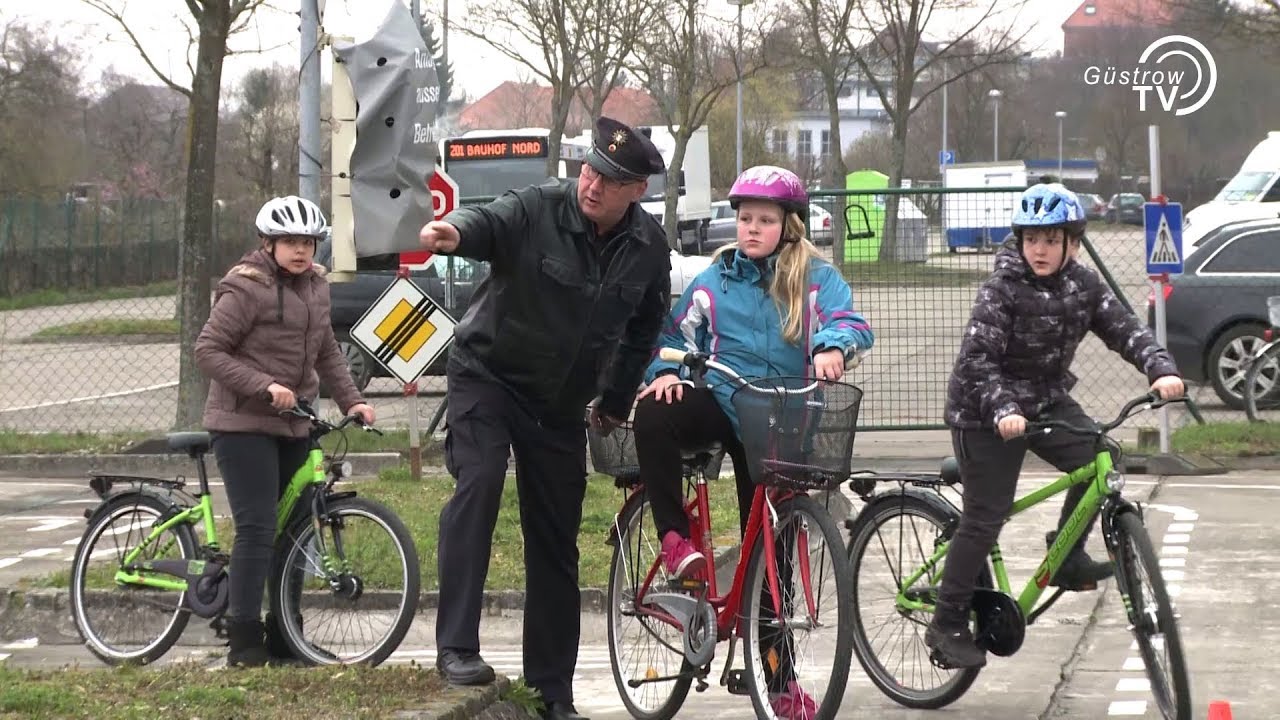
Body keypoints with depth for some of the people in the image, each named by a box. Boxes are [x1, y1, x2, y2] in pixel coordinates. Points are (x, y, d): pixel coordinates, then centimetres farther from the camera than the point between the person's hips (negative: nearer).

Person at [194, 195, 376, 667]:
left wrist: (350, 400, 9)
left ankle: (284, 636, 18)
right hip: (244, 424, -8)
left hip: (293, 426, 8)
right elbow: (208, 351, -15)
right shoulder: (246, 288, -13)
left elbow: (326, 350, 21)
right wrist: (265, 385, -24)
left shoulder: (316, 286, 10)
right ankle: (243, 642, -8)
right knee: (257, 529, -12)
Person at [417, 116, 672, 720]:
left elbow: (642, 331, 12)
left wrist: (615, 402, 14)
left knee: (556, 546, 8)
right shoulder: (537, 210, -19)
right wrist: (453, 232, -65)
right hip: (487, 376, -4)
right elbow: (487, 221, -41)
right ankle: (456, 647, -29)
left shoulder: (648, 248, -4)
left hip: (561, 403, 4)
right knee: (479, 481, -30)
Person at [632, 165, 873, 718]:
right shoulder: (717, 278, 6)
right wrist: (666, 372, -9)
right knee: (653, 416, -34)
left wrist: (832, 346, -37)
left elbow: (851, 322, -14)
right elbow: (676, 334, 12)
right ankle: (675, 536, -19)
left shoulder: (816, 278, 1)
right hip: (720, 402, 1)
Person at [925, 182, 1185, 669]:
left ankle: (1067, 557, 0)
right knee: (985, 518, -7)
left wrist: (1161, 370, -27)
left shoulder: (1083, 286, -1)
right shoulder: (1003, 289, -18)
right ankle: (947, 625, 5)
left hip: (1047, 400, 6)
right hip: (986, 412, -5)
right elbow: (976, 359, -24)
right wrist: (1002, 411, -39)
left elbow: (1124, 329, -9)